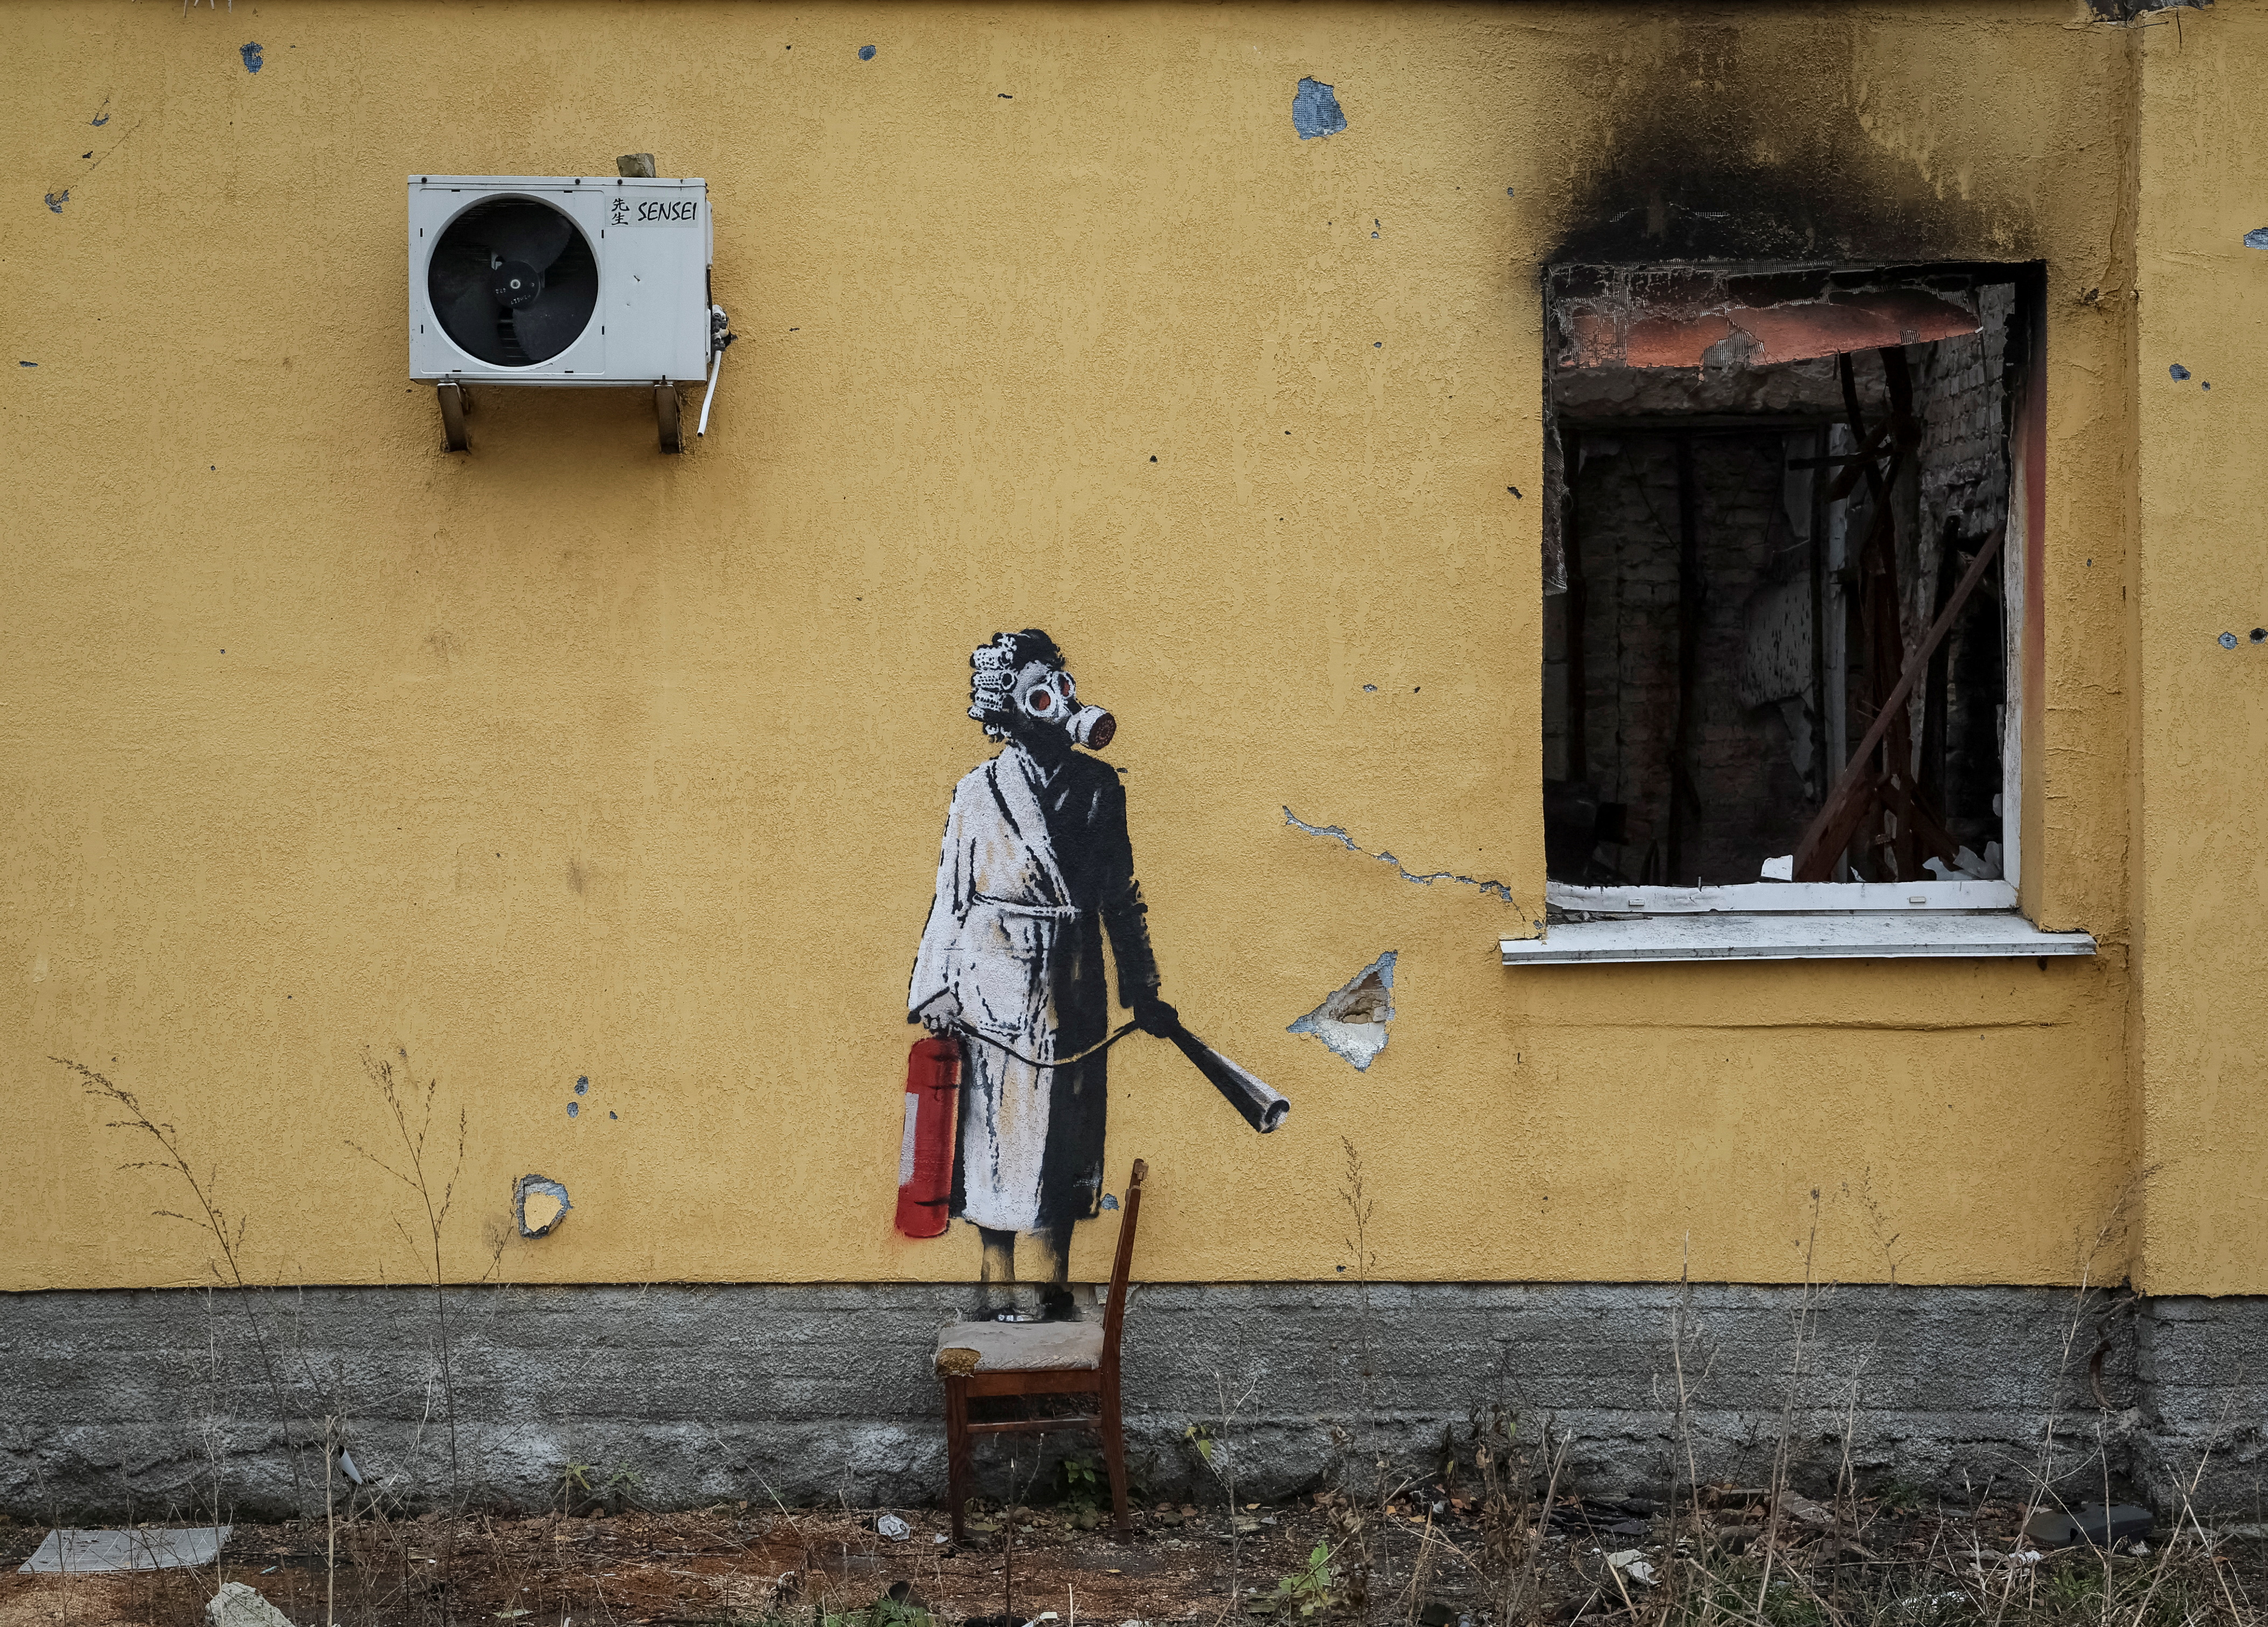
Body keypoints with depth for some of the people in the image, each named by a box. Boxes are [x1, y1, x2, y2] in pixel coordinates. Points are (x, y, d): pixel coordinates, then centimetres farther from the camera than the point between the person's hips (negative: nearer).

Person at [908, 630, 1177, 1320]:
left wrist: (1143, 992, 11)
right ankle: (999, 1287, 8)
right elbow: (951, 897, 0)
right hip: (999, 989, -3)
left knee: (1067, 1130, 7)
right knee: (1001, 1128, -1)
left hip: (1075, 990, 3)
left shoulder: (1098, 785, 5)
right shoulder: (980, 791, -2)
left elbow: (1121, 895, 11)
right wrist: (938, 996, -5)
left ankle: (1055, 1284, 18)